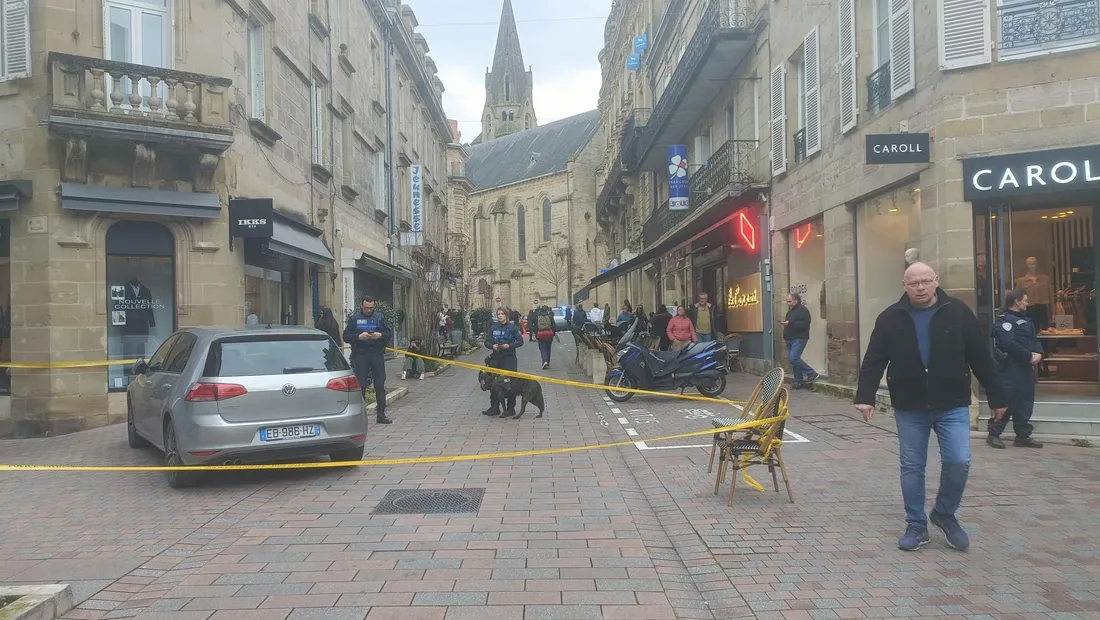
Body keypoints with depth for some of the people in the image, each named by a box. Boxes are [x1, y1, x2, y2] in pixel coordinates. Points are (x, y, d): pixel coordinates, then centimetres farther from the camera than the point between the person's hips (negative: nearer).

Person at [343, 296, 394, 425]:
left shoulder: (380, 317, 8)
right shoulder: (354, 319, 3)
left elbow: (390, 333, 7)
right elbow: (346, 337, -1)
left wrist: (380, 335, -13)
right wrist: (359, 337, -17)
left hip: (377, 355, 2)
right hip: (360, 355, -2)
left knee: (380, 385, 3)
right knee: (360, 385, 1)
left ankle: (381, 414, 10)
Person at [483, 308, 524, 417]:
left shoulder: (512, 327, -3)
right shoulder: (493, 328, 8)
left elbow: (520, 341, -4)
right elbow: (487, 342, 8)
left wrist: (509, 345, -18)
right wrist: (492, 346, -13)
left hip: (509, 359, -4)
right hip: (496, 358, 4)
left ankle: (510, 409, 7)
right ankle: (494, 408, 17)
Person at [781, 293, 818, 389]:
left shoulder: (802, 310, -10)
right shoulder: (790, 311, 19)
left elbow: (804, 324, -23)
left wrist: (789, 323, -24)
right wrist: (785, 335, 15)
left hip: (799, 339, -9)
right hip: (790, 339, 9)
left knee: (793, 358, -20)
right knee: (792, 360, 7)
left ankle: (812, 374, -6)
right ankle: (799, 381, 13)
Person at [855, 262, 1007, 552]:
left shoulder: (958, 313, -2)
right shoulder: (891, 318, -2)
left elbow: (981, 358, 2)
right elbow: (874, 361, -3)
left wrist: (996, 397, 4)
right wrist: (865, 396, -13)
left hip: (952, 405, 0)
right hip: (909, 408, 1)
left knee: (958, 462, -7)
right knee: (912, 467, 6)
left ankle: (945, 514, 19)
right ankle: (916, 526, 20)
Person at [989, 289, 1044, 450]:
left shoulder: (1026, 320, 20)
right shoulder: (1005, 321, -10)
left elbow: (1035, 340, 16)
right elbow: (1009, 344, -21)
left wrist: (1039, 354, -5)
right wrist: (1030, 356, -16)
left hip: (1027, 367, 9)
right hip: (1011, 367, -9)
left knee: (1025, 401, 11)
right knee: (1006, 401, -9)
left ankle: (1023, 436, 18)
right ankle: (994, 435, -3)